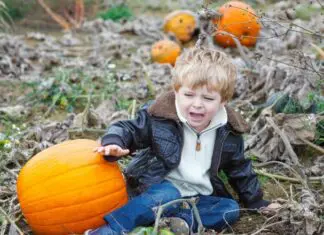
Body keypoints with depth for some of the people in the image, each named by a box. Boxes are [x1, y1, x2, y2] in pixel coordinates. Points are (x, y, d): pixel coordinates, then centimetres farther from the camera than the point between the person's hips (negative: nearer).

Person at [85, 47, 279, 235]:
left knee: (230, 209, -18)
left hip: (199, 196, 5)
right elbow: (128, 129, -6)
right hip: (159, 187, -4)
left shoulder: (228, 133, -2)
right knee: (167, 195, -36)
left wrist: (257, 203, 17)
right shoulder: (159, 116, -13)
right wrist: (114, 144, -30)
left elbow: (240, 170, 12)